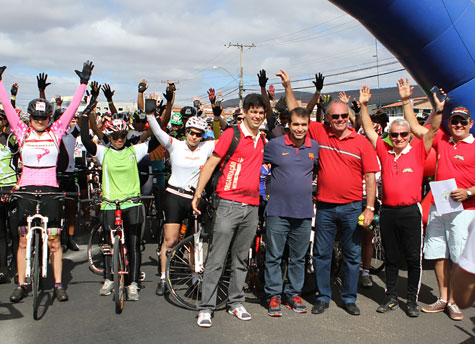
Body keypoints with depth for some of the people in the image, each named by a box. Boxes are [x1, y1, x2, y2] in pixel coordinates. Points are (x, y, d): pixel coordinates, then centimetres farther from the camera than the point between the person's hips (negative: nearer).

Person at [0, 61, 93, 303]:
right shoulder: (22, 132, 5)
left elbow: (72, 109, 3)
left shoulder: (56, 132, 5)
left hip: (50, 190, -1)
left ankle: (58, 284, 11)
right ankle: (21, 285, 14)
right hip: (27, 189, 1)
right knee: (24, 240, 6)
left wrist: (83, 82, 1)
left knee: (54, 240, 3)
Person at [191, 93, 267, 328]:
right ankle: (206, 308, 3)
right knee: (216, 259, -3)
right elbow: (211, 163, -4)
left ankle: (235, 303, 24)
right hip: (229, 204, -6)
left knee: (241, 259, 13)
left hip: (252, 207, 6)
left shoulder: (262, 141, 14)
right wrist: (198, 193, -7)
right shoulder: (231, 134, -4)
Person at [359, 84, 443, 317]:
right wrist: (364, 105, 2)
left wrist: (439, 110, -23)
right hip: (388, 212, 3)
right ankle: (391, 298, 22)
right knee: (391, 258, 11)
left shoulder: (418, 152, 0)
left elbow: (432, 131, -9)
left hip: (410, 211, -3)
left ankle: (412, 300, 15)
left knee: (414, 258, 3)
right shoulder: (384, 151, 7)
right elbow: (369, 129, 8)